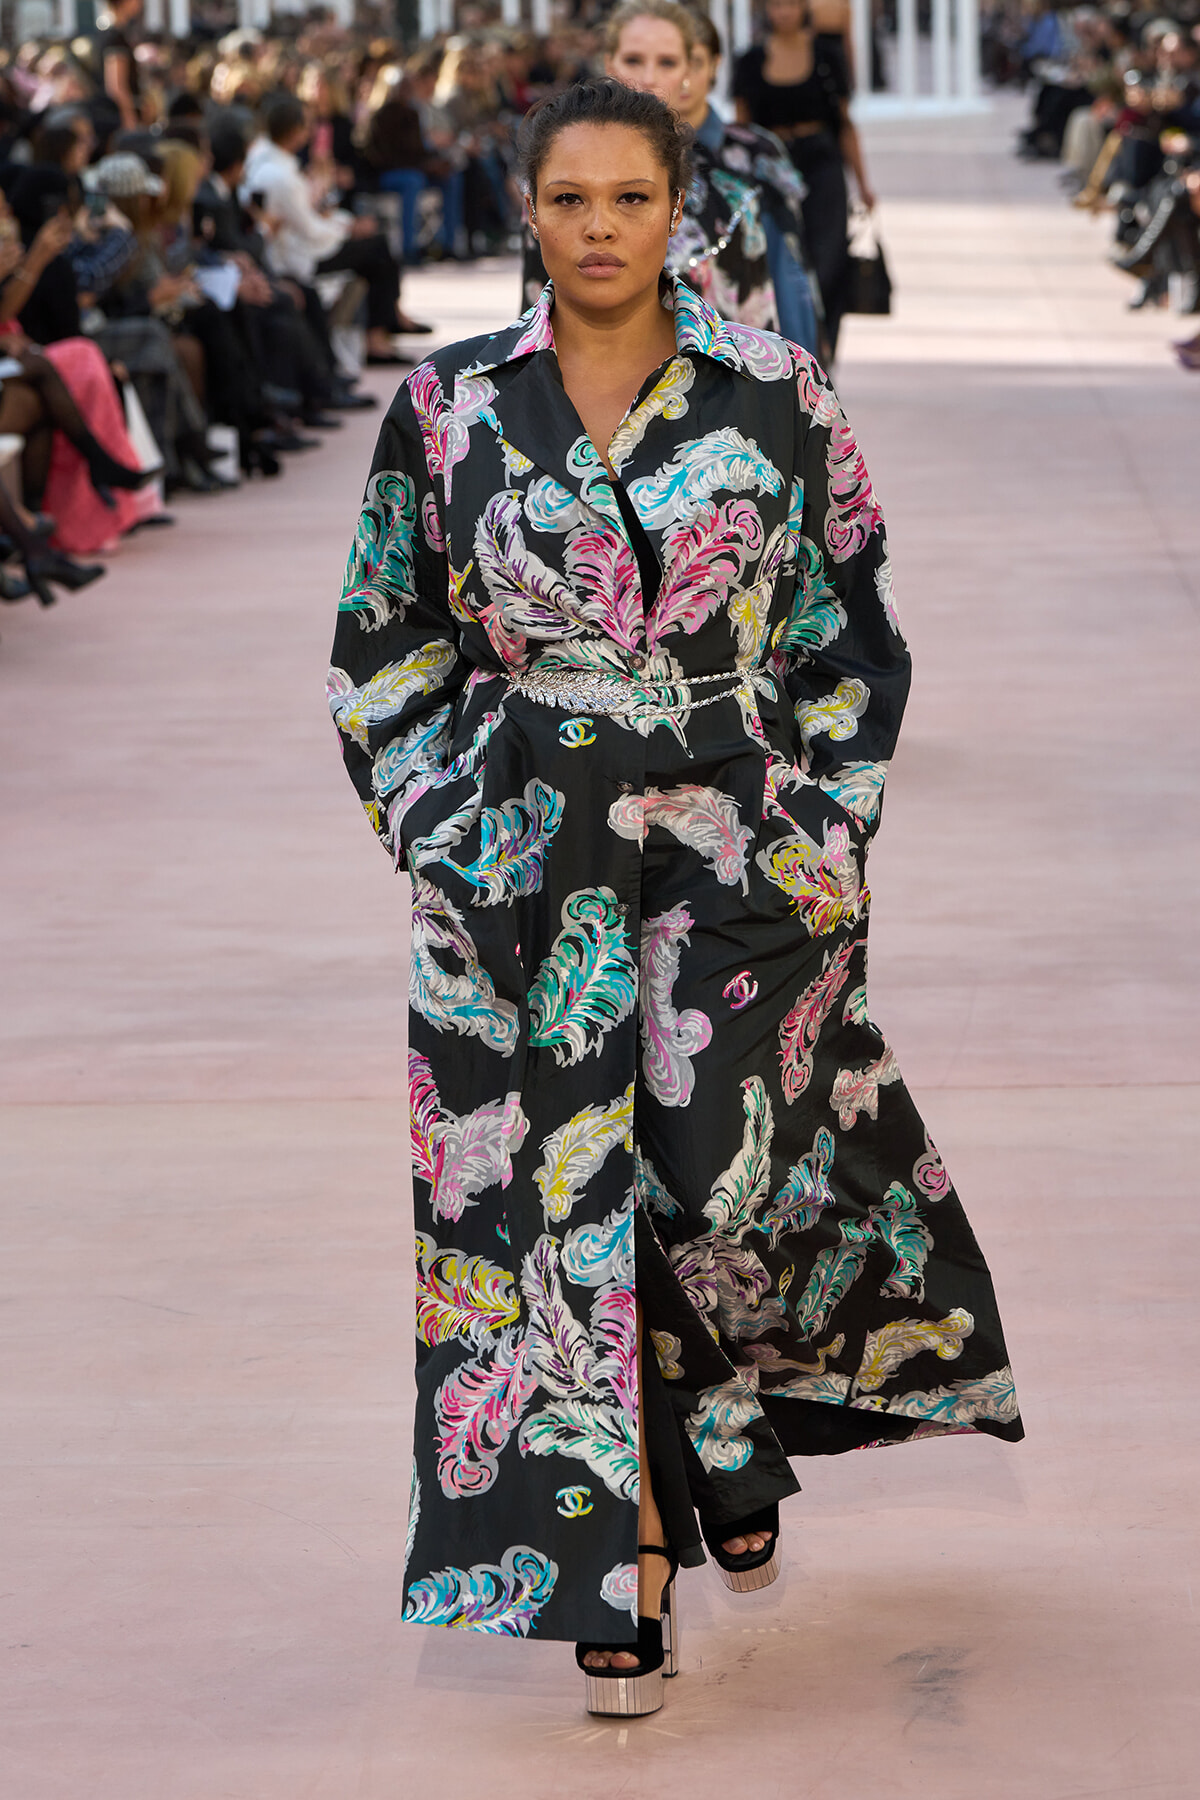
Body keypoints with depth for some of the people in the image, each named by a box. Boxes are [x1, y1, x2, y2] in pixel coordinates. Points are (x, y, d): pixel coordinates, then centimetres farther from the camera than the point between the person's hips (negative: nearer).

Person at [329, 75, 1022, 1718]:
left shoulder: (774, 394, 0)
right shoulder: (451, 407, 2)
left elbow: (853, 625, 5)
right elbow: (390, 643, 9)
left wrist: (828, 828, 0)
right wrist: (440, 828, 2)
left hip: (736, 844, -1)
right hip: (528, 858, 1)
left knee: (721, 1175, -4)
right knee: (565, 1194, -2)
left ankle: (735, 1426, 30)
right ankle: (620, 1575, 6)